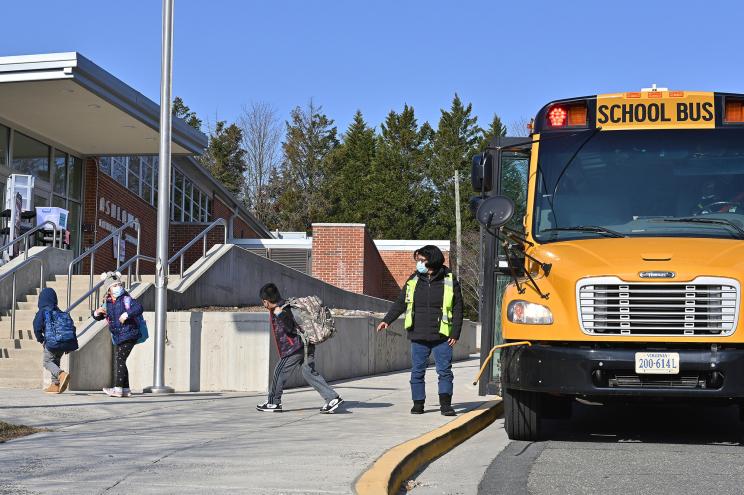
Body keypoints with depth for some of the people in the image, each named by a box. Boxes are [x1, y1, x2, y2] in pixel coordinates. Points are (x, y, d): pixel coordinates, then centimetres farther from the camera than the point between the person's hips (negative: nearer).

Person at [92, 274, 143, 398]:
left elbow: (139, 308, -22)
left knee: (120, 359, -15)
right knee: (118, 362, 10)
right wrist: (97, 313, -3)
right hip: (117, 337, 8)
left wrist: (127, 314, -34)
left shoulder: (127, 299, -7)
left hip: (129, 335, -8)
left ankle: (118, 388, -18)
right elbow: (98, 317, 21)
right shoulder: (107, 303, 11)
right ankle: (125, 389, 18)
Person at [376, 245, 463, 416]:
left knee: (445, 371, -4)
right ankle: (418, 403, 14)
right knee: (417, 371, 5)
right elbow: (400, 303, 16)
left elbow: (457, 309, 2)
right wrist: (387, 320, 6)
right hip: (418, 337, 3)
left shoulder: (449, 281, 1)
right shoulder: (413, 281, 9)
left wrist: (455, 334, -4)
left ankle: (445, 404, 0)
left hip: (441, 337, -3)